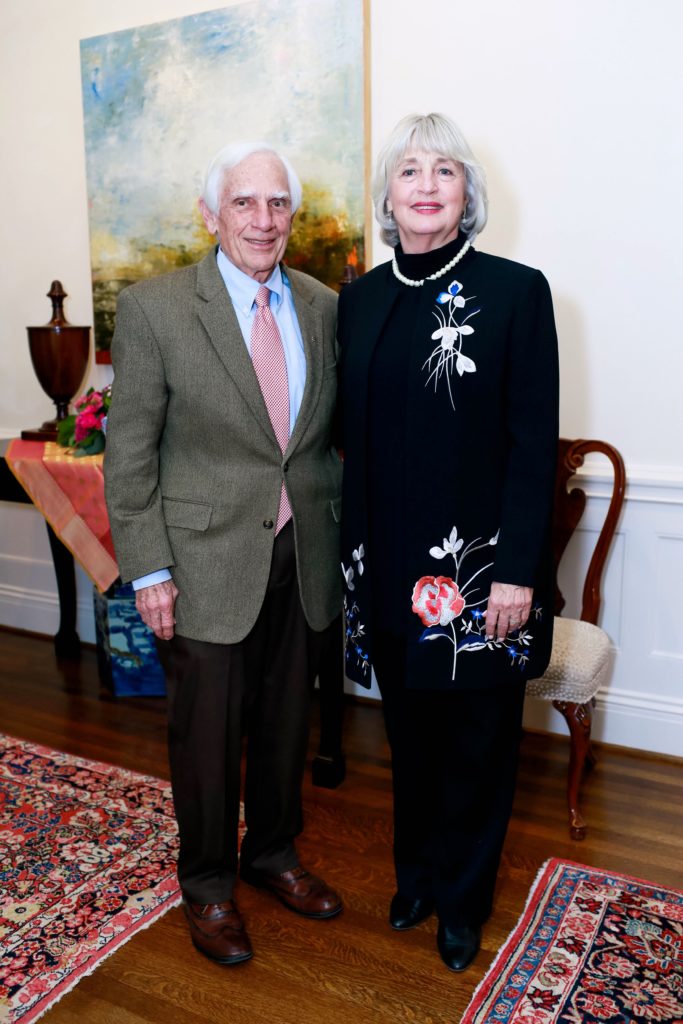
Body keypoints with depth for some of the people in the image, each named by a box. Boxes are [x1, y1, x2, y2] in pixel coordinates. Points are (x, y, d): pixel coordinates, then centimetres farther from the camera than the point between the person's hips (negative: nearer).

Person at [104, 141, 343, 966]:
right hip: (207, 564, -4)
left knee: (286, 725, 19)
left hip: (301, 559, 4)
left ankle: (272, 852, 45)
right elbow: (129, 454, -8)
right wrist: (148, 570, -11)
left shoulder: (325, 309, 4)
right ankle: (207, 884, 36)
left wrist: (345, 540, 8)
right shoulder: (153, 308, -8)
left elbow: (335, 437, 10)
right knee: (208, 736, 11)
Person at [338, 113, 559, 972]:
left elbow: (534, 443, -9)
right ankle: (415, 874, 42)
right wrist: (356, 552, 6)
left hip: (479, 563, -3)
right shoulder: (361, 299, 6)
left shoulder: (516, 291, -6)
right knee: (409, 733, 18)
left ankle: (462, 899, 36)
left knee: (476, 742, 12)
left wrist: (518, 570, -14)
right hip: (391, 563, 4)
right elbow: (354, 436, 8)